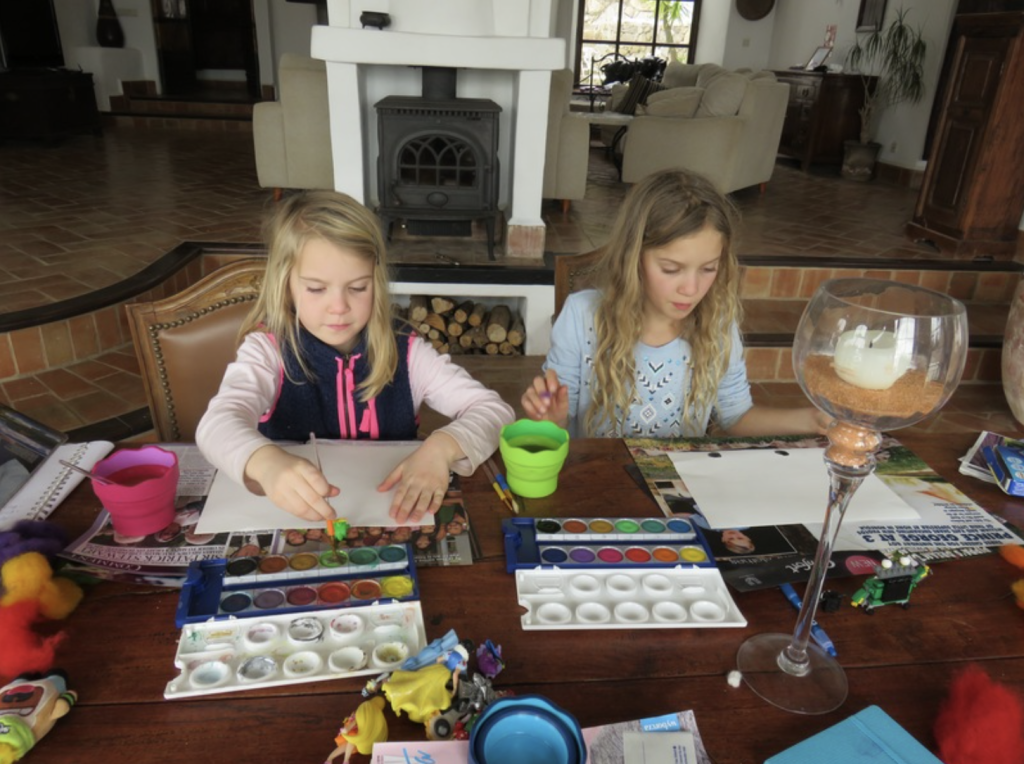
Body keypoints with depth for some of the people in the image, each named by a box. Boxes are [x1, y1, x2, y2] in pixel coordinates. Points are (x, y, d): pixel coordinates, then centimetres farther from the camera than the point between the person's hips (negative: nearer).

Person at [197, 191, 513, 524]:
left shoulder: (406, 353, -4)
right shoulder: (267, 351, -8)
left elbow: (494, 409, -7)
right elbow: (217, 423, -25)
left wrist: (441, 447, -27)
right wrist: (266, 462, -48)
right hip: (293, 519, -1)